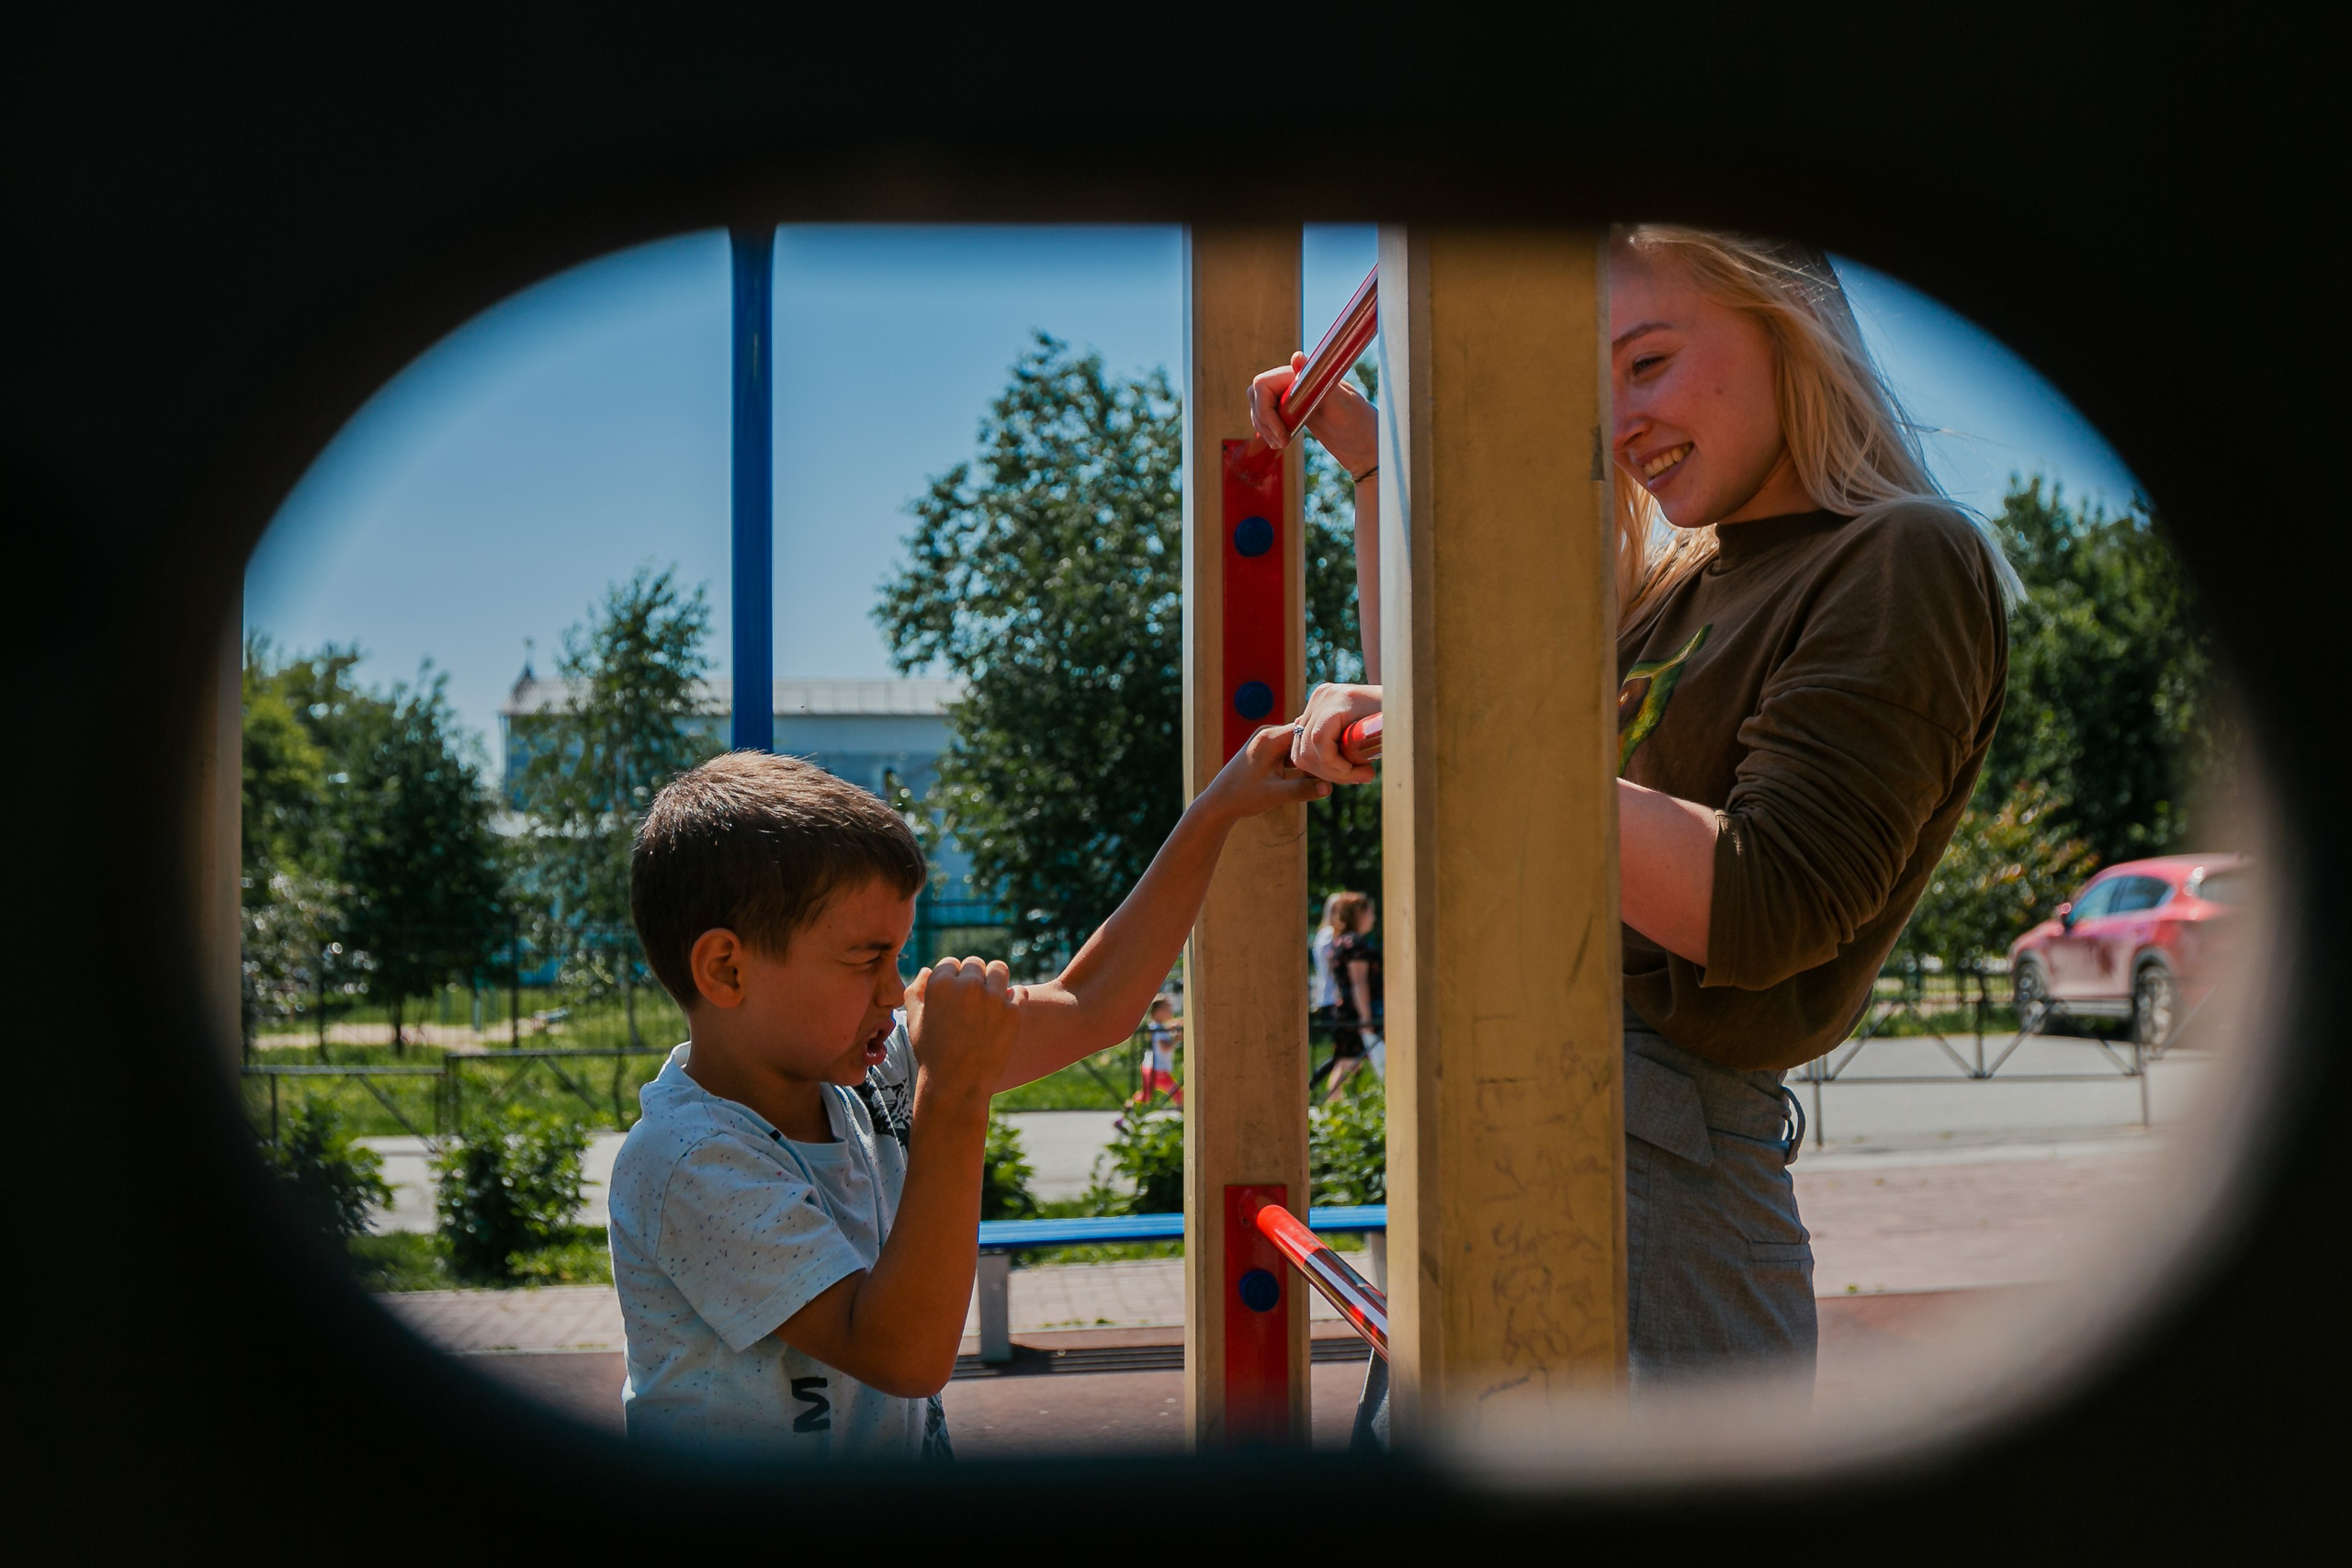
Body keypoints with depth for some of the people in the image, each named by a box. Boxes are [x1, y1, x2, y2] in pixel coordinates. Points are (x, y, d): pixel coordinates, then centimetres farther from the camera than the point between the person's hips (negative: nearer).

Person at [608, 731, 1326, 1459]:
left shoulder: (866, 1069, 1)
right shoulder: (689, 1162, -19)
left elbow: (1087, 1007, 8)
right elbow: (907, 1356, -24)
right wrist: (955, 1097, -26)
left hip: (911, 1453, 5)